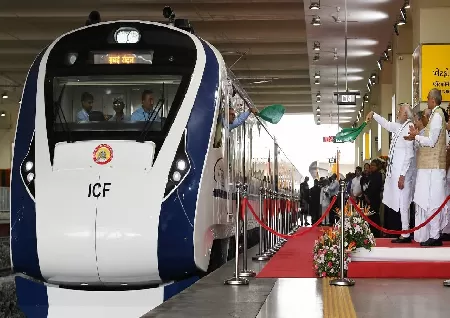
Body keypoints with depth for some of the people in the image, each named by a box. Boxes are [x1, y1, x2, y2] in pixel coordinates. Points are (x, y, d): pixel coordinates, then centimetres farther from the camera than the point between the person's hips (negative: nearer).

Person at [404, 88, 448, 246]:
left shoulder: (437, 115, -12)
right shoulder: (436, 114, 15)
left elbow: (431, 141, -15)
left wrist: (416, 137, -5)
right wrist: (417, 135, 11)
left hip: (433, 166, -9)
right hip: (430, 166, 9)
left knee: (432, 200, -7)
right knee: (430, 200, 11)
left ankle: (435, 236, -4)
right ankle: (433, 234, 15)